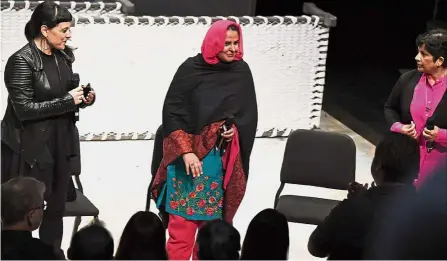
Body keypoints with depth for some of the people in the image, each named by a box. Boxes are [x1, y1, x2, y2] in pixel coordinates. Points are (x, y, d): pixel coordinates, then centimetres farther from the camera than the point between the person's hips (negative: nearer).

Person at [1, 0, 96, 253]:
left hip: (60, 144, 7)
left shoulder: (63, 56, 7)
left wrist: (82, 98, -1)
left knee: (57, 207, 12)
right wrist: (68, 100, -19)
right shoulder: (22, 61, -16)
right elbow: (24, 109, -20)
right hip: (30, 149, -7)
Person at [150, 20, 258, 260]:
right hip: (189, 153, -3)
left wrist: (236, 128, -8)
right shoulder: (190, 69, -8)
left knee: (212, 219, 10)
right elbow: (171, 113, -8)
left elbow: (249, 113, 13)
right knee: (182, 220, -4)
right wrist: (186, 151, -16)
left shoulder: (241, 71, 1)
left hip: (223, 158, 3)